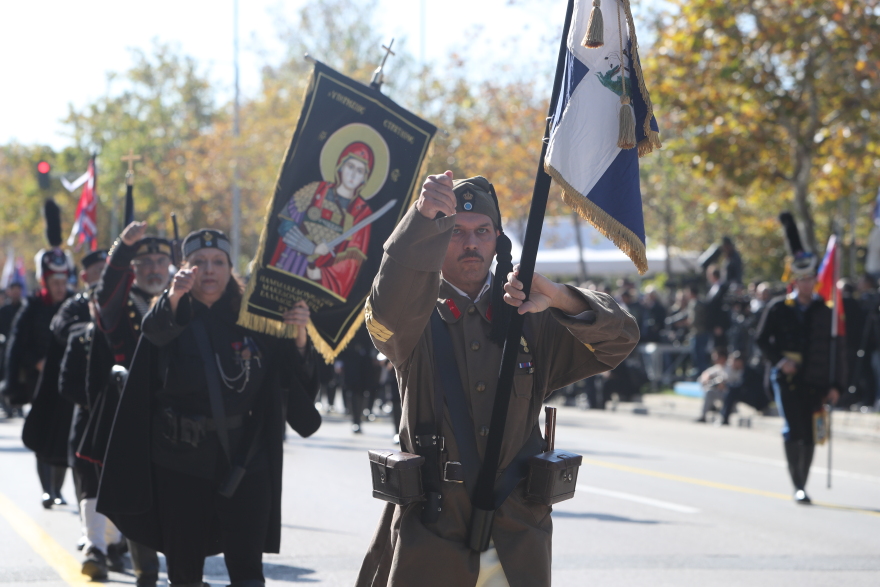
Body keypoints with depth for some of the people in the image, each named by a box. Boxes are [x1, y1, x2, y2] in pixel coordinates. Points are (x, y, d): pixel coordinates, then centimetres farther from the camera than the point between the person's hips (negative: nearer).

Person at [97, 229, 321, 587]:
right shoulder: (173, 316, 0)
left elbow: (295, 378, 4)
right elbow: (155, 329, -25)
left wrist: (299, 338, -16)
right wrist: (173, 299, -47)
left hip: (244, 462, 0)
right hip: (182, 463, 0)